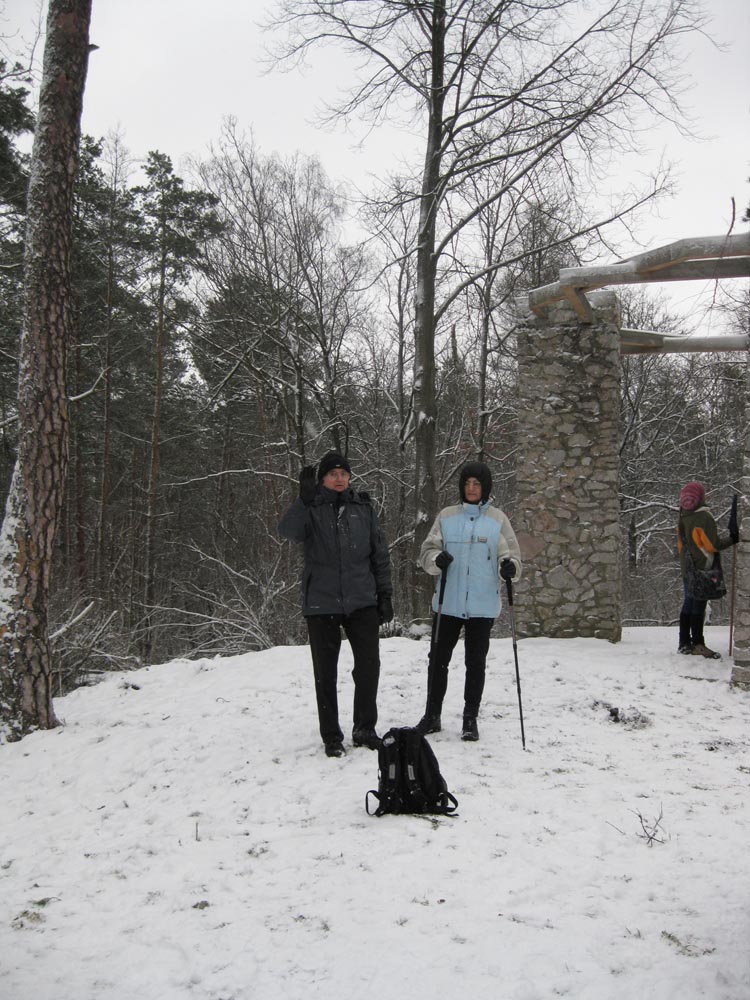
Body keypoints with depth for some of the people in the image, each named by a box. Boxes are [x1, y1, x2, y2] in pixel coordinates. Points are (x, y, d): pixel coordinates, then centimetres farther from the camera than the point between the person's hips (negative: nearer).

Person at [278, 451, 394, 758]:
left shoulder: (363, 508, 7)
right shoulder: (311, 508, -1)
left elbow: (380, 554, 12)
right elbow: (287, 530, -22)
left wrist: (385, 594, 8)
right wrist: (305, 499, -35)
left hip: (361, 602, 2)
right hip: (321, 603, -2)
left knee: (369, 665, 0)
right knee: (325, 673, 6)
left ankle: (364, 728, 18)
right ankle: (331, 736, 18)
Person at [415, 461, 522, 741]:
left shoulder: (497, 519, 3)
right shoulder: (446, 516, 6)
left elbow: (512, 554, 3)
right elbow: (427, 550, 6)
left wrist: (509, 566, -20)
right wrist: (436, 559, -16)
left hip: (482, 605, -1)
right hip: (448, 602, 2)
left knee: (475, 662, 6)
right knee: (438, 660, 8)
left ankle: (470, 719, 16)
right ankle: (432, 716, 21)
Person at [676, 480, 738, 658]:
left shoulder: (682, 518, 7)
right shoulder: (704, 517, -14)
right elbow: (714, 545, -14)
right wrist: (732, 538, -1)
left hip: (686, 568, 7)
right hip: (702, 569, -7)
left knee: (688, 604, 13)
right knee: (699, 605, -3)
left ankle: (684, 643, 18)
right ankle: (697, 644, -1)